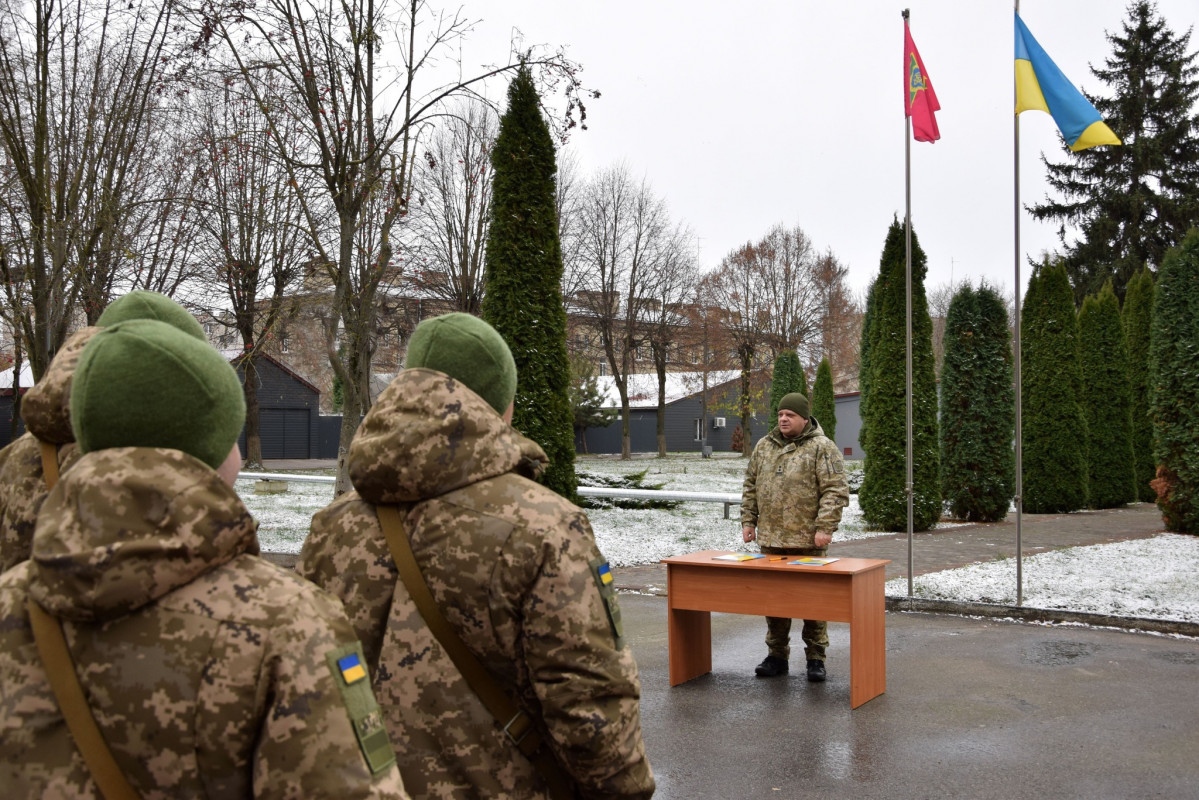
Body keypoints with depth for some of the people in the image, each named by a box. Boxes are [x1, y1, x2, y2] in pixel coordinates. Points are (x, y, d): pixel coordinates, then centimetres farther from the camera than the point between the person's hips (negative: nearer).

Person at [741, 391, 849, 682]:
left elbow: (835, 491, -10)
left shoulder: (822, 448, -5)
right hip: (771, 539, 5)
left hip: (807, 540, -5)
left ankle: (815, 658, 13)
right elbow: (751, 486, 17)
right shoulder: (764, 446, 12)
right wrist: (748, 520, 10)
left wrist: (824, 527, -17)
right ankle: (777, 655, 21)